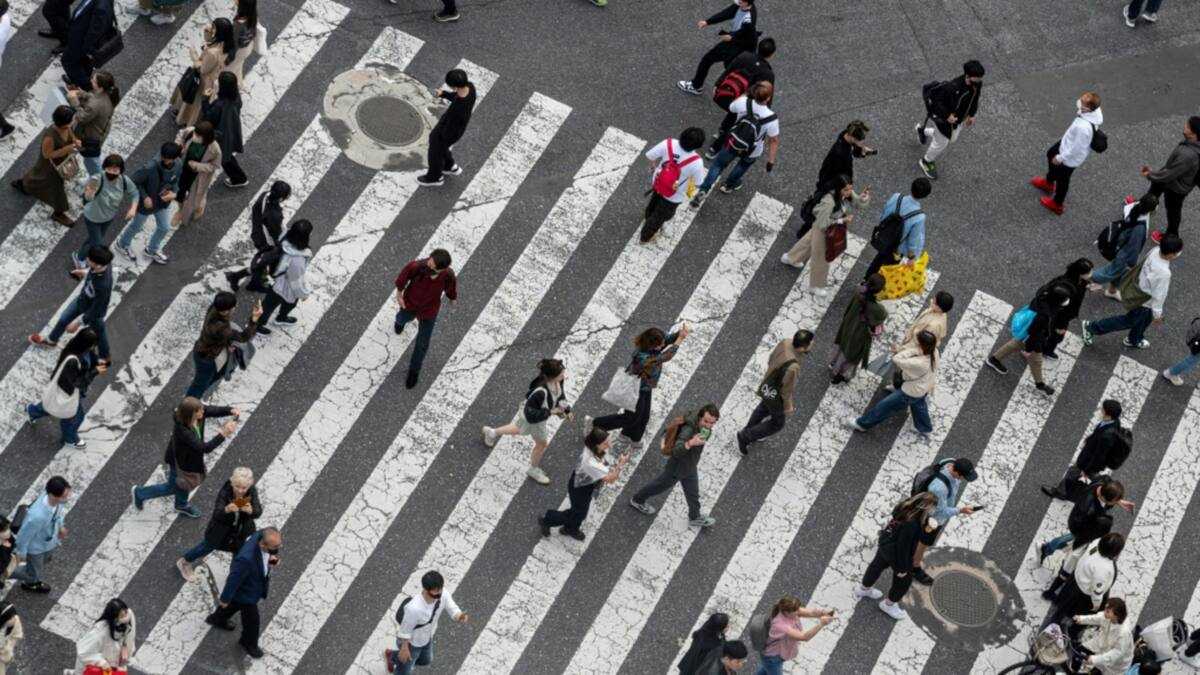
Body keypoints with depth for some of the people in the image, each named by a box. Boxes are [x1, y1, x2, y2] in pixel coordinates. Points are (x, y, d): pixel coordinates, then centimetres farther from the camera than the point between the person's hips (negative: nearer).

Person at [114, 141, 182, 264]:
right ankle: (123, 244, 53)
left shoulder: (178, 166, -21)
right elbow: (133, 181, -23)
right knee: (136, 226, 21)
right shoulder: (151, 168, -38)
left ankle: (152, 250, 53)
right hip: (146, 203, -5)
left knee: (164, 228, 24)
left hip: (163, 203, 5)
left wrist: (174, 193, -19)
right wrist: (144, 197, -25)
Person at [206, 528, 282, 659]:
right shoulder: (246, 559, -48)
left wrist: (273, 558, -20)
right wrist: (225, 599, -15)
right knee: (252, 620, 20)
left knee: (235, 603, 36)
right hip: (246, 592, -7)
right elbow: (233, 579, -30)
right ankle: (249, 643, 52)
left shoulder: (263, 535, -28)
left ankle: (217, 619, 66)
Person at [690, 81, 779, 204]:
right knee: (744, 164, 34)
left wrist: (747, 95, 6)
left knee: (718, 164, 26)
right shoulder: (772, 119, -35)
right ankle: (728, 185, 57)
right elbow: (774, 140, -22)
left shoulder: (743, 102, -28)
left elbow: (731, 108, -3)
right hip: (752, 152, -1)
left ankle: (703, 190, 18)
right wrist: (771, 160, -9)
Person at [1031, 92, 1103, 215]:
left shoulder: (1084, 128, -47)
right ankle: (1049, 182, 63)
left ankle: (1057, 204, 52)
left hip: (1071, 157, -8)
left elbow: (1076, 149, -32)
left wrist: (1060, 158, -15)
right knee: (1051, 154, 33)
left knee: (1062, 178, 21)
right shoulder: (1095, 110, -24)